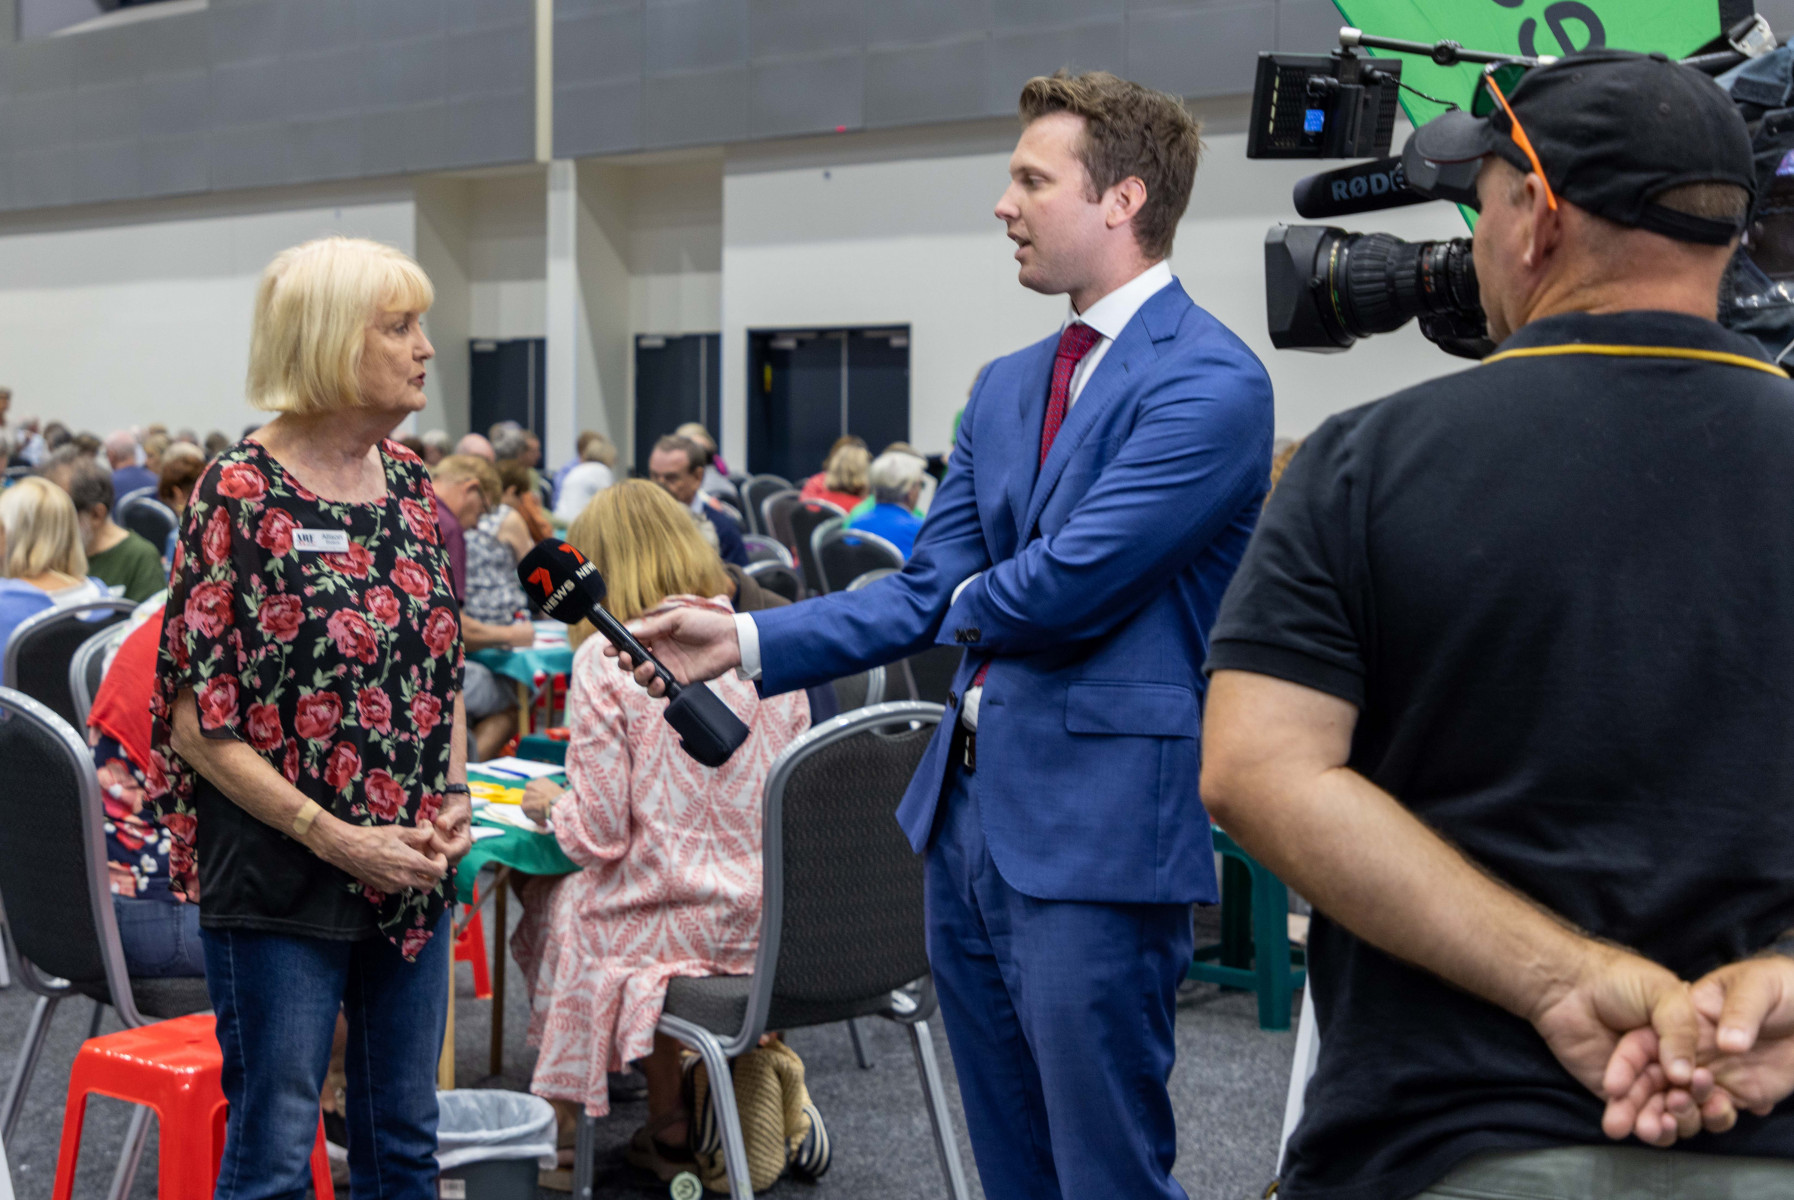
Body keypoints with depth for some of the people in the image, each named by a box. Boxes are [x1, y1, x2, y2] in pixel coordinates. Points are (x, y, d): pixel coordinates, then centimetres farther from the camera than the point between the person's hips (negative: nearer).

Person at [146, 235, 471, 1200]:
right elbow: (197, 720, -13)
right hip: (281, 888, -6)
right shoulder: (241, 494, -11)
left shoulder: (412, 485, 8)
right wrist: (334, 838, -17)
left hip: (413, 875, 6)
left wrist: (453, 801, 1)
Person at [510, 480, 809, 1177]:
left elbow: (600, 836, -13)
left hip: (671, 925, -5)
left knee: (553, 905, 22)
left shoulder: (606, 659, -12)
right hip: (769, 919, 6)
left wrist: (551, 804, 8)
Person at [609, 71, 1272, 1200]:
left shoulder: (1211, 381, -13)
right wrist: (744, 641, 2)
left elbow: (1069, 581, -21)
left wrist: (971, 605, 1)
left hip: (1098, 825, -8)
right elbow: (924, 596, 12)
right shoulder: (1007, 387, 15)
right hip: (969, 810, 9)